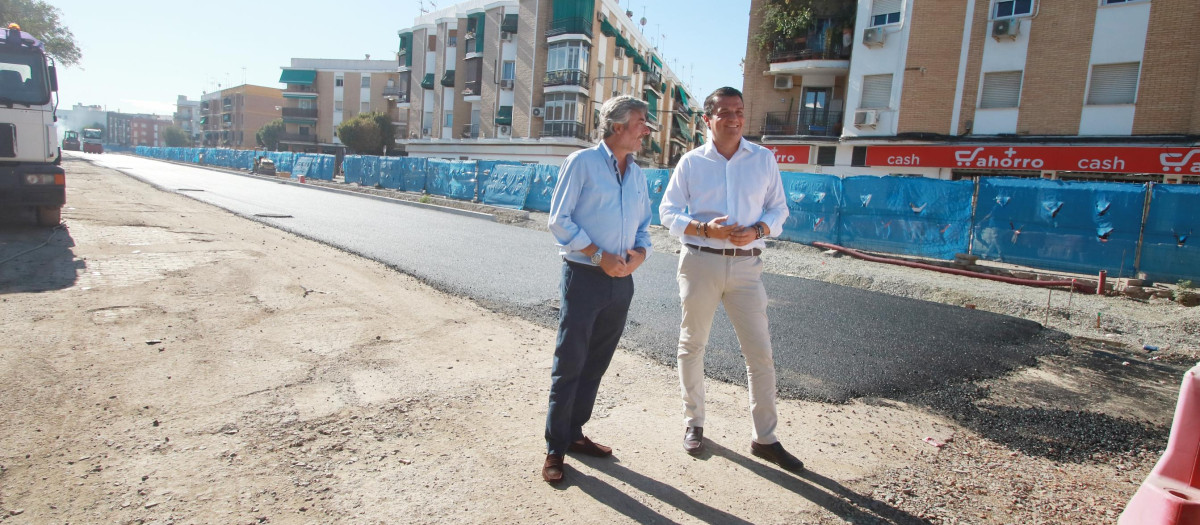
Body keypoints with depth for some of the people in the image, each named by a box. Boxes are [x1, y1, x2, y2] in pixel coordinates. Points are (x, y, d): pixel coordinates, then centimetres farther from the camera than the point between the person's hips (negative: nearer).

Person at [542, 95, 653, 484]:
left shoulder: (637, 174, 13)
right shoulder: (582, 162, -5)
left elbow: (644, 223, 19)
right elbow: (559, 221, -9)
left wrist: (641, 251, -3)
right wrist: (599, 255, -16)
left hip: (621, 280, 6)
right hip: (584, 276, -6)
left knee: (596, 364, 14)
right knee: (569, 364, 0)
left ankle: (574, 433, 29)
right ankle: (555, 448, 12)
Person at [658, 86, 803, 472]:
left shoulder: (764, 159, 7)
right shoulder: (691, 162, 2)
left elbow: (778, 208, 10)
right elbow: (668, 211, 2)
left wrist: (758, 230, -12)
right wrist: (705, 228, -15)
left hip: (746, 265, 1)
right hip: (700, 262, -1)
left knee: (760, 351, 1)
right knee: (692, 345, 9)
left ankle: (764, 438, 15)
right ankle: (693, 423, 28)